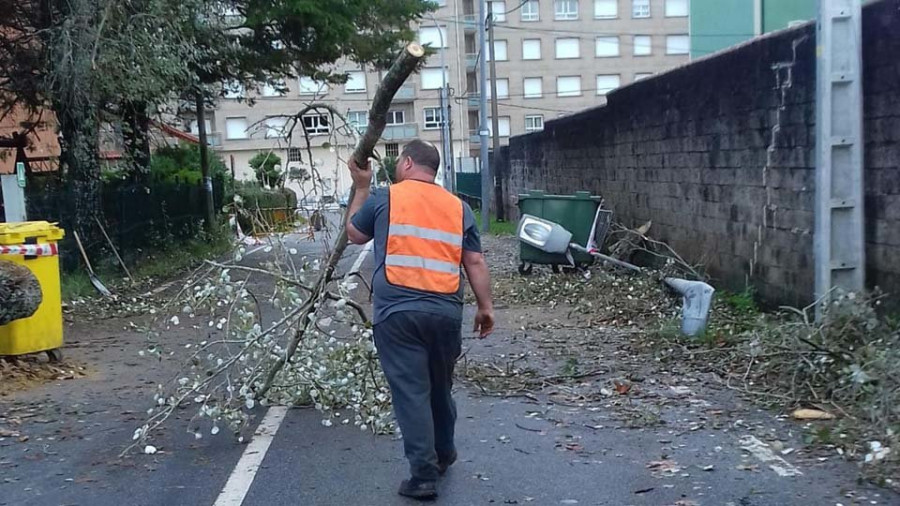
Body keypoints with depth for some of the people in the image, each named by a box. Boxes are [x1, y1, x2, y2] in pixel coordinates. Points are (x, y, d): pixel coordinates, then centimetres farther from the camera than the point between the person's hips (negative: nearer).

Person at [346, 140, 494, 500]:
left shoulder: (384, 198, 3)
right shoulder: (458, 207, 11)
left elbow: (354, 235, 19)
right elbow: (475, 262, 9)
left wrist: (361, 188, 27)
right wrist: (486, 307, 14)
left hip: (397, 312, -3)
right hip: (446, 311, 4)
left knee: (411, 393, 0)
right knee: (440, 388, 20)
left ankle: (424, 475, 0)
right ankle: (444, 455, 36)